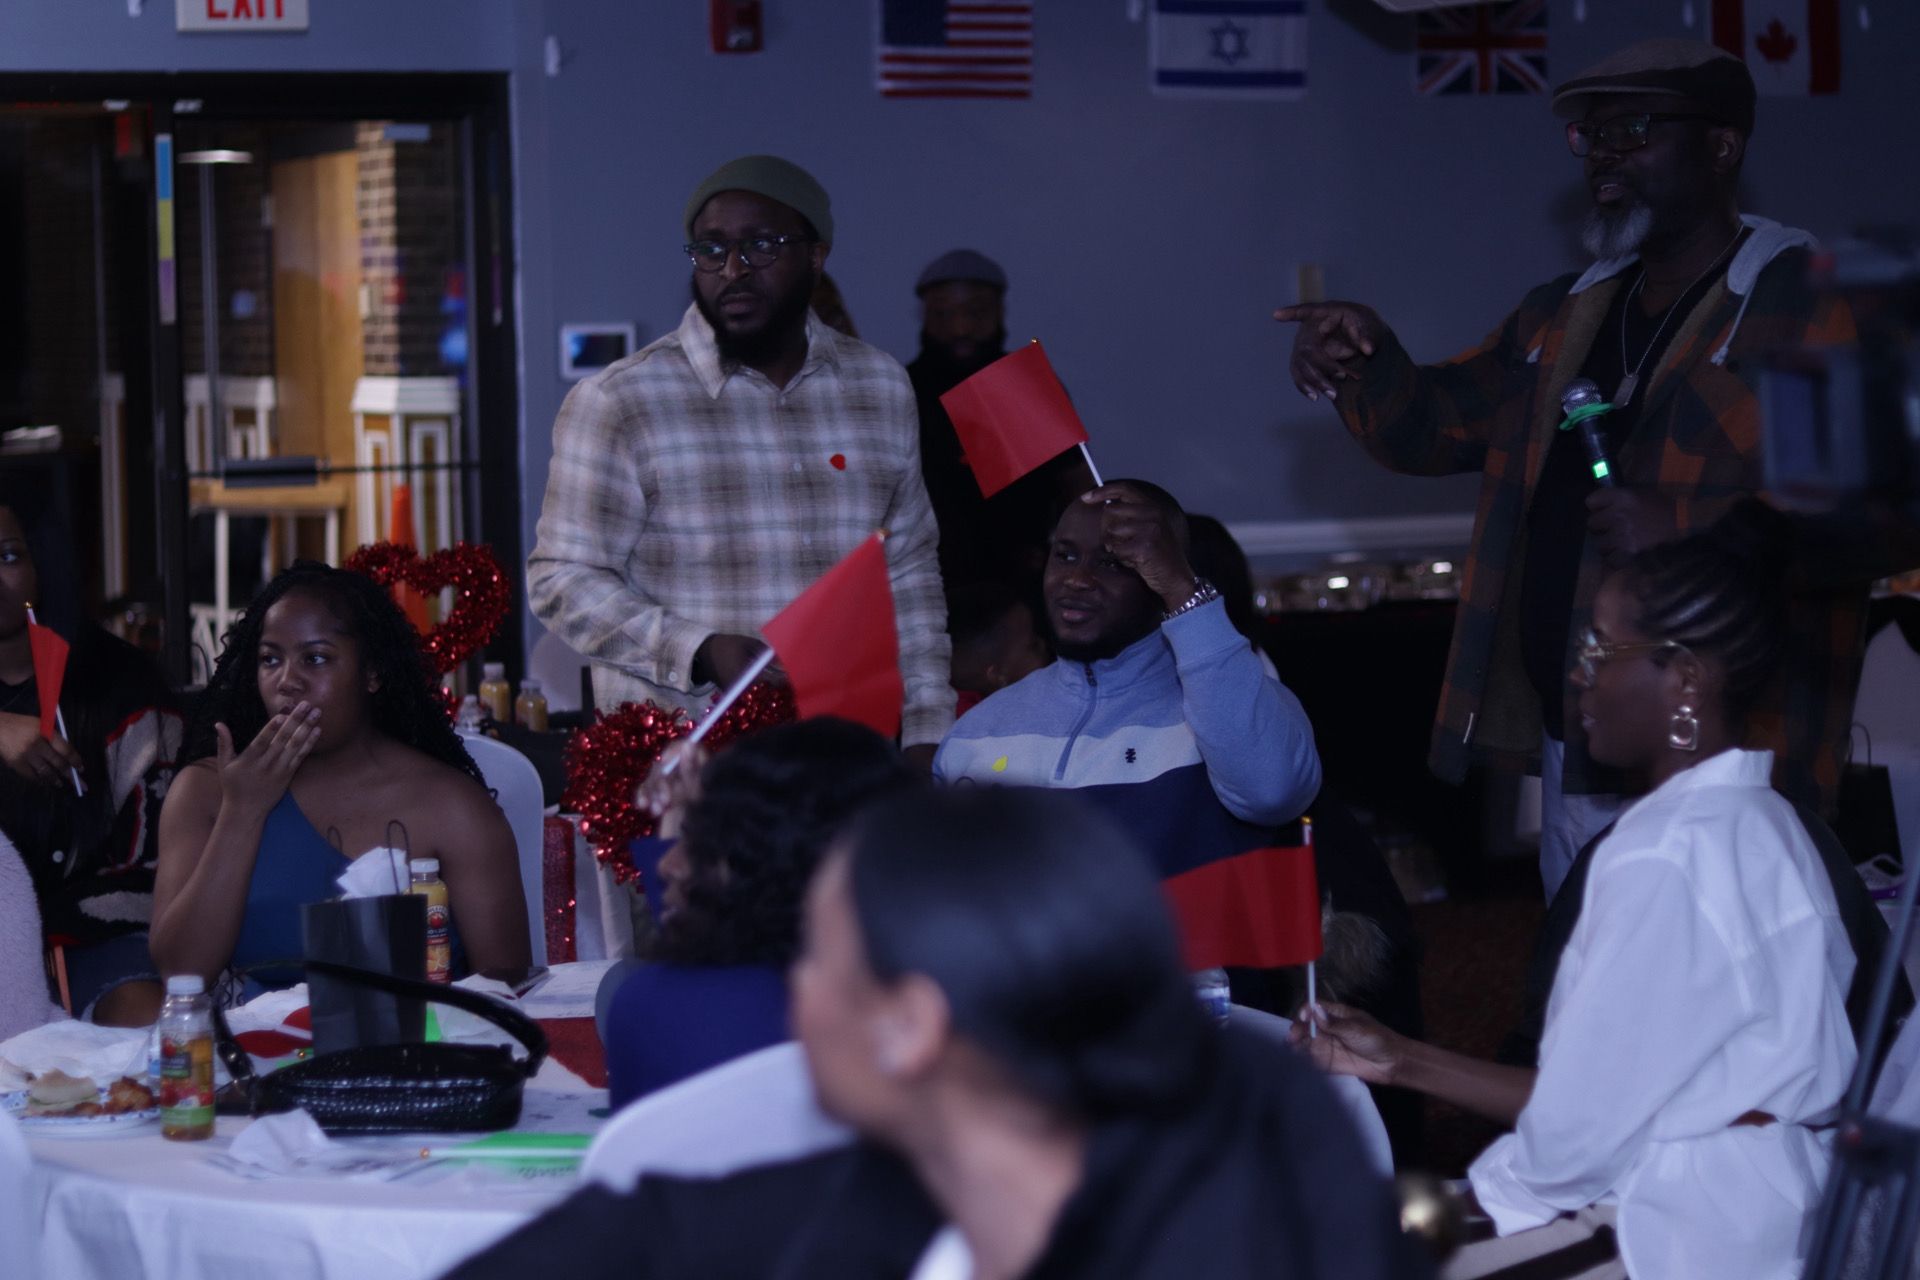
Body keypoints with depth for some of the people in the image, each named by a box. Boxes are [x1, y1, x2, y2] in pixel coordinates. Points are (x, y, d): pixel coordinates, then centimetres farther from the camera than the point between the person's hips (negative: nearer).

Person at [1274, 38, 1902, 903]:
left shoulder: (1816, 307, -8)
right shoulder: (1560, 320, 18)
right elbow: (1433, 426, 23)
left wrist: (1687, 527, -24)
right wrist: (1365, 364, 1)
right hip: (1570, 758, 8)